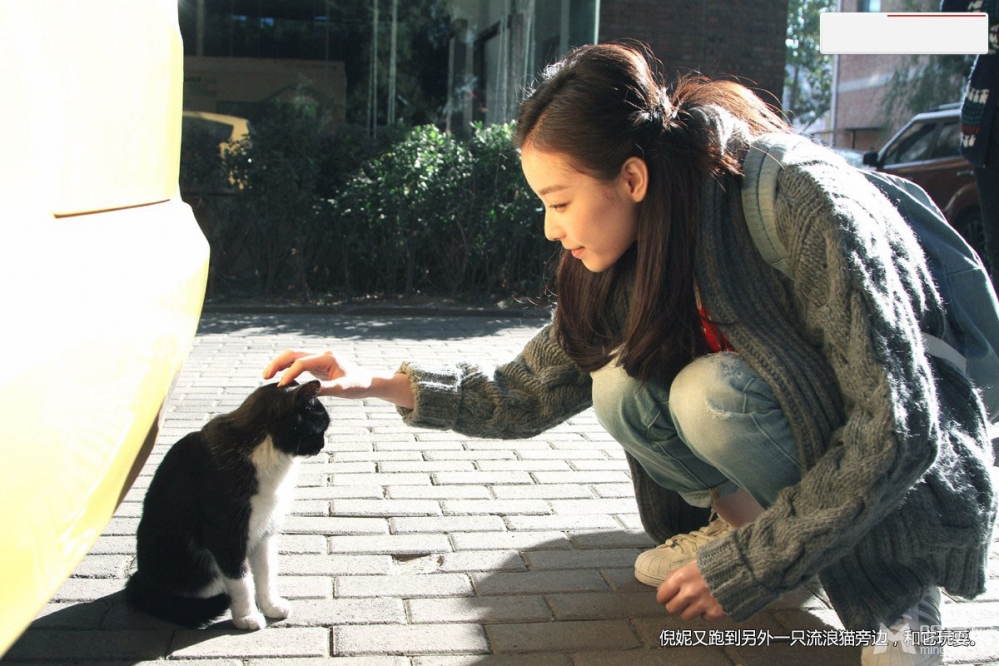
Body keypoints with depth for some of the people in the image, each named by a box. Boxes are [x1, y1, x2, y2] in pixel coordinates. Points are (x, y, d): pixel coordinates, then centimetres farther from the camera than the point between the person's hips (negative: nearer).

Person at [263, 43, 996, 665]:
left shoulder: (804, 205, -28)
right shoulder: (627, 256, -8)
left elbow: (897, 430, -28)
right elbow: (527, 396, -1)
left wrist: (748, 566, -23)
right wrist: (371, 381, -10)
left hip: (921, 475, -5)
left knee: (716, 392, -30)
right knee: (622, 389, -17)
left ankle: (897, 592, -10)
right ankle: (744, 523, 5)